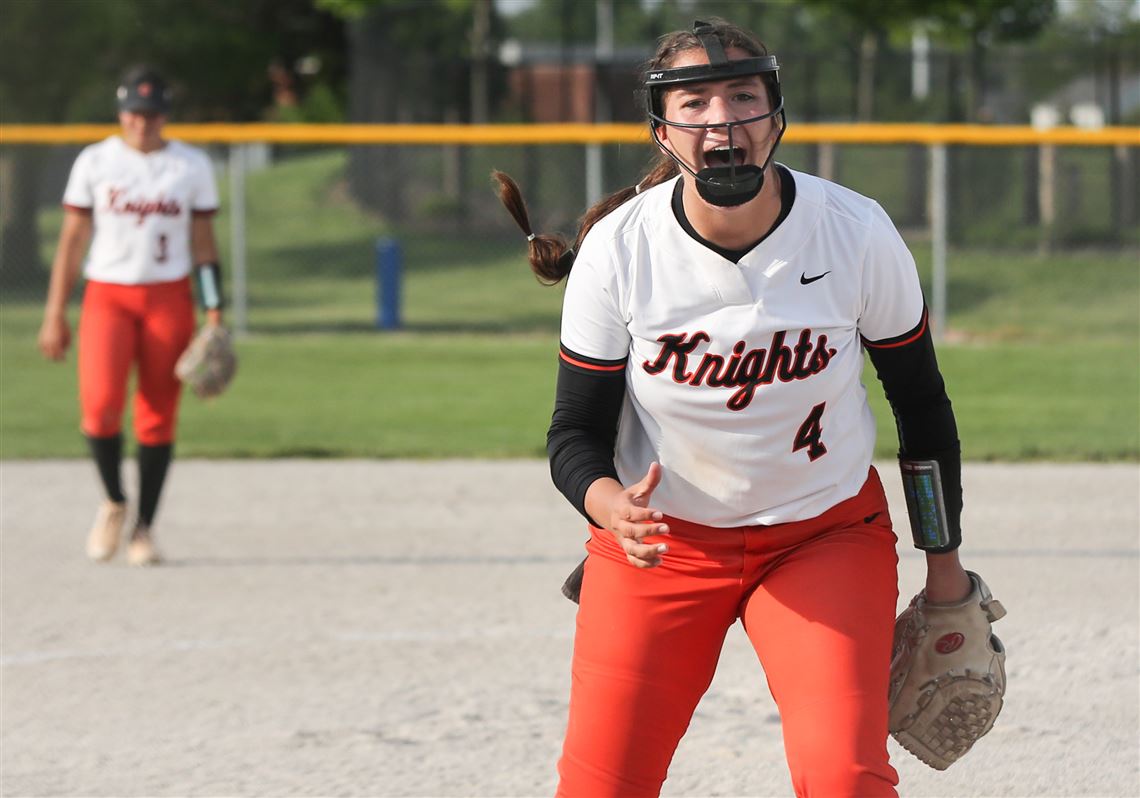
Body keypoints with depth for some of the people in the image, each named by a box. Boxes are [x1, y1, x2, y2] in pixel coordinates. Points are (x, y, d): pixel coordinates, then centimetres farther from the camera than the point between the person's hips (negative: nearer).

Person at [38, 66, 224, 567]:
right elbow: (72, 239, 4)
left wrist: (214, 317, -2)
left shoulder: (192, 166, 5)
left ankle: (144, 527, 12)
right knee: (99, 405, -17)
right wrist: (54, 315, 0)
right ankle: (113, 502, 7)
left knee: (158, 416, -1)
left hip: (168, 298, 1)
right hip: (107, 295, -1)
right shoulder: (95, 162, 3)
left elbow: (203, 244, 6)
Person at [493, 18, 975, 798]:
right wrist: (608, 503, -32)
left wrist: (944, 562, 4)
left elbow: (921, 402, 0)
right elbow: (576, 431, -9)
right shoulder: (617, 250, -16)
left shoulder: (859, 234, -15)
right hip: (661, 540, 0)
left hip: (829, 534, 0)